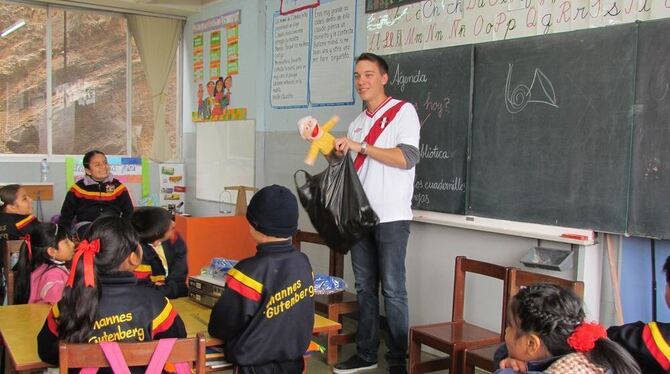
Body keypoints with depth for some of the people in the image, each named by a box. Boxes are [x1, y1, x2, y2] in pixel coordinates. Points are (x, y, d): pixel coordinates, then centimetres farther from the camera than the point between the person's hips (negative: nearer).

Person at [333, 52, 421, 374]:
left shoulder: (403, 111, -2)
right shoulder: (357, 122, 18)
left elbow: (407, 158, -15)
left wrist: (362, 147, -17)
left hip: (391, 217, -6)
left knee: (392, 289, -4)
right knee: (364, 287, 10)